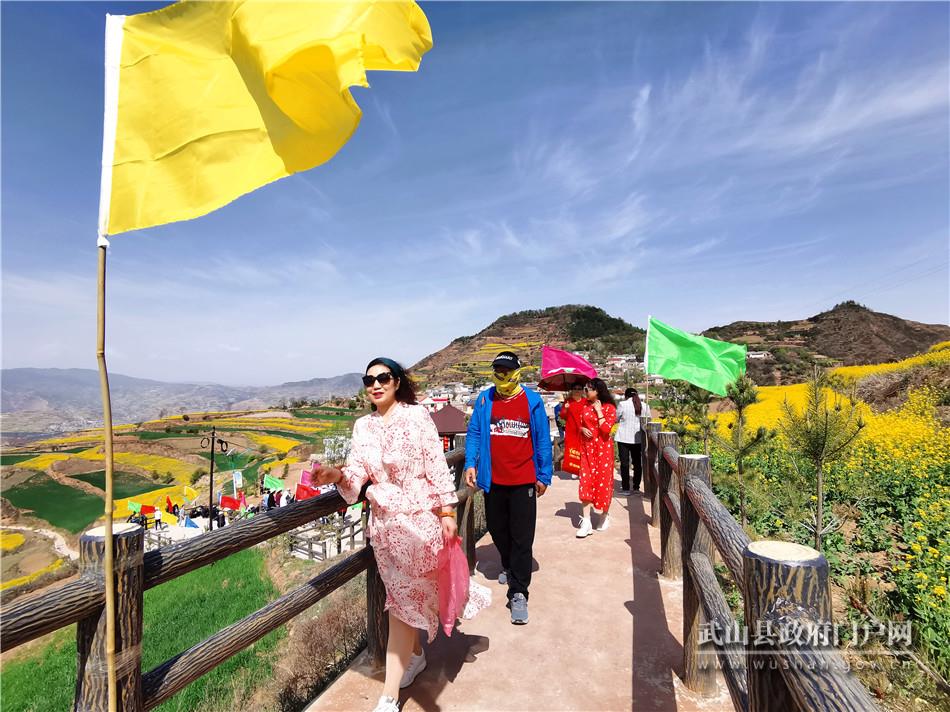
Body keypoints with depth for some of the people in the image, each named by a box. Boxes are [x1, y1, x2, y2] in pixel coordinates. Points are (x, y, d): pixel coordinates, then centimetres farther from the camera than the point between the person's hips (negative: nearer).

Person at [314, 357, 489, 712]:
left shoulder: (416, 415, -10)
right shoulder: (362, 426, 2)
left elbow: (436, 466, -10)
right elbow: (357, 473, -4)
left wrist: (447, 512, -11)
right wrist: (337, 476, -27)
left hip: (419, 518, -6)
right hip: (383, 522, 6)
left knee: (403, 601, 7)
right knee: (402, 597, 21)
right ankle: (416, 655, 44)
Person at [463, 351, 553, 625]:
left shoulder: (532, 401, -4)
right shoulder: (484, 399, 2)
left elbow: (543, 440, 0)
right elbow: (474, 433, 5)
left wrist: (544, 476, 0)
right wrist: (470, 464, -7)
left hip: (523, 481, -3)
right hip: (492, 479, 3)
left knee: (522, 537, -1)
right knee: (497, 529, 19)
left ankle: (518, 593, 10)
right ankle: (509, 568, 46)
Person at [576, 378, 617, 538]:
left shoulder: (609, 408, -6)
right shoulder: (586, 406, 7)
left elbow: (606, 429, -17)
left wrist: (598, 411, -16)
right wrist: (582, 429, -5)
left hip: (603, 448, -4)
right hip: (587, 448, 4)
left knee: (603, 482, 4)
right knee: (586, 482, -2)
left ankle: (604, 516, 26)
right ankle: (586, 522, 0)